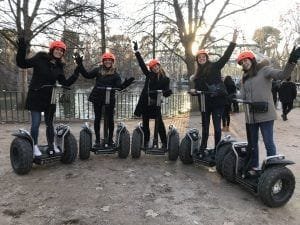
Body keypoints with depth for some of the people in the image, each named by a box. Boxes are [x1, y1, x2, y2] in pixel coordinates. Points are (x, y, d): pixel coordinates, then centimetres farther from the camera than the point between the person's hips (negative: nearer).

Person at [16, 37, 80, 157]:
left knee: (49, 123, 13)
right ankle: (34, 147, 10)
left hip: (50, 98, 4)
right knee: (36, 123, -4)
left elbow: (65, 83, 6)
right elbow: (22, 63, -8)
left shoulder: (59, 67, 7)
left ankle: (51, 145, 25)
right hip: (36, 96, -4)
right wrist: (22, 50, -21)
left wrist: (76, 74, -2)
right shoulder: (40, 59, -4)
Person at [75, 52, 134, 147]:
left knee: (110, 119, 5)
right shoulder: (98, 70, 7)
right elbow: (87, 75, 6)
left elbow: (119, 86, -7)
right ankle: (97, 140, 19)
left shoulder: (115, 74, 2)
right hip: (97, 97, 2)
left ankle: (110, 139, 19)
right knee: (97, 118, 8)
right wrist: (80, 65, 1)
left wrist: (126, 84, -26)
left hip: (110, 99, -1)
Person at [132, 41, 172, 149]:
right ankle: (146, 143, 20)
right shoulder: (149, 75, 7)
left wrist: (167, 92, -25)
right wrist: (136, 51, 10)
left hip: (155, 104, -3)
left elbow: (165, 93, -1)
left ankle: (164, 143, -1)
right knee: (145, 124, 9)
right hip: (145, 103, 3)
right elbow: (142, 64, 10)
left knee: (160, 123, -8)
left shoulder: (165, 79, 2)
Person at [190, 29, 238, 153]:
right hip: (204, 102, 5)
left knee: (217, 126, -1)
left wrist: (233, 41, -16)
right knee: (205, 126, 14)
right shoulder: (198, 73, 13)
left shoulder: (215, 66, 0)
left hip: (217, 101, -5)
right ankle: (203, 148, 25)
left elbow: (226, 56, -10)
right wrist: (194, 90, -4)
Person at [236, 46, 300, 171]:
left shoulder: (264, 70, -2)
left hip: (265, 114, -6)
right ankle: (254, 166, 32)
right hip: (250, 116, 7)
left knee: (268, 143, -4)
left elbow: (282, 74, -17)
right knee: (252, 143, 17)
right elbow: (242, 96, 10)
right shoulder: (245, 78, 17)